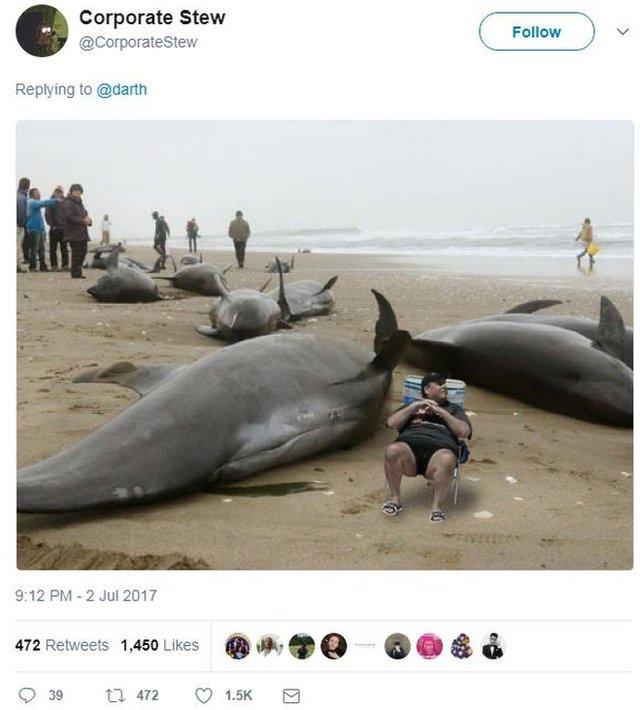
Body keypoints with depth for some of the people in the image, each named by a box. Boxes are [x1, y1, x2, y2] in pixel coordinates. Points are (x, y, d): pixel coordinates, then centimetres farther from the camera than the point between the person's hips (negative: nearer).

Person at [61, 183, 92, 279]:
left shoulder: (79, 203, 23)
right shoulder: (67, 203, -6)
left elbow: (84, 215, 25)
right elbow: (70, 217, -17)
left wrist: (88, 220, 1)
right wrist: (83, 221, -19)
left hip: (82, 233, 9)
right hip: (73, 233, -9)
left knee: (83, 251, 9)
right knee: (76, 253, -10)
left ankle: (77, 272, 17)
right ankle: (76, 273, -5)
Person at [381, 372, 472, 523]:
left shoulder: (454, 408, 31)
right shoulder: (413, 406, 32)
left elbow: (465, 432, 12)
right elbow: (391, 423, 15)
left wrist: (442, 412, 5)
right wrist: (415, 406, 8)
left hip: (440, 447, -1)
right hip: (410, 444, 1)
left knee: (447, 459, -39)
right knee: (392, 450, -35)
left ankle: (437, 507, -27)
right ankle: (395, 499, -19)